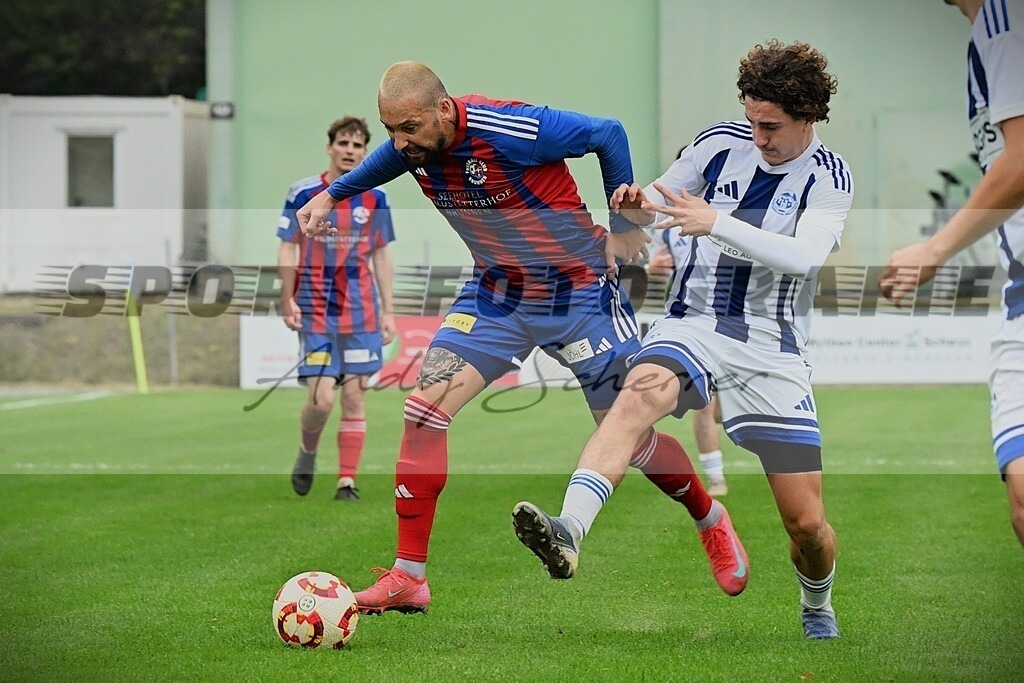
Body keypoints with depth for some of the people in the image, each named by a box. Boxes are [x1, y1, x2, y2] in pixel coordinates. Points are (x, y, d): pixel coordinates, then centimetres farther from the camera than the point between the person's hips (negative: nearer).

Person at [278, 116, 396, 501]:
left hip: (360, 311, 2)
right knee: (321, 399, -10)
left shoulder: (375, 198, 5)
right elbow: (287, 250, 2)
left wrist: (388, 310, 8)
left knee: (355, 397, -1)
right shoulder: (303, 193, -2)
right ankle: (307, 453, 20)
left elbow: (381, 256, 12)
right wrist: (288, 301, -6)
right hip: (316, 311, -2)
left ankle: (347, 482, 5)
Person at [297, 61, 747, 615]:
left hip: (577, 293, -5)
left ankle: (712, 520, 30)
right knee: (424, 408, -11)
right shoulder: (412, 146, -11)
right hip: (496, 293, 5)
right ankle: (408, 578, -5)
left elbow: (608, 134, -16)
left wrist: (624, 226, -9)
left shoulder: (509, 130, -30)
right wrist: (331, 194, 5)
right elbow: (380, 163, 18)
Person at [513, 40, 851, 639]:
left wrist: (715, 222, -29)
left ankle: (817, 608, 33)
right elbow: (658, 203, 14)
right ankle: (570, 529, -55)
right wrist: (636, 202, -12)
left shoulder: (829, 177, -3)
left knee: (806, 521, -1)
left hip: (773, 352, -1)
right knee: (643, 390, -36)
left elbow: (803, 257, -19)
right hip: (695, 325, 1)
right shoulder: (722, 142, 3)